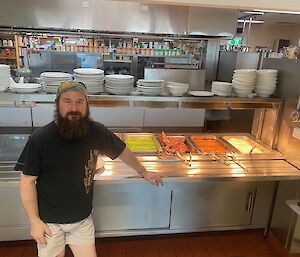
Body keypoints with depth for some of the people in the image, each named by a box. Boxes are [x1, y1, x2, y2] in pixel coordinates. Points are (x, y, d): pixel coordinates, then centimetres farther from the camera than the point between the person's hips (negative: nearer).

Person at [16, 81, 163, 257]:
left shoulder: (97, 132, -11)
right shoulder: (39, 140, -18)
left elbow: (122, 151, 5)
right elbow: (27, 181, -10)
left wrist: (144, 172, 16)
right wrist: (34, 221, -9)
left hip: (83, 219, 2)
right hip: (49, 222, -2)